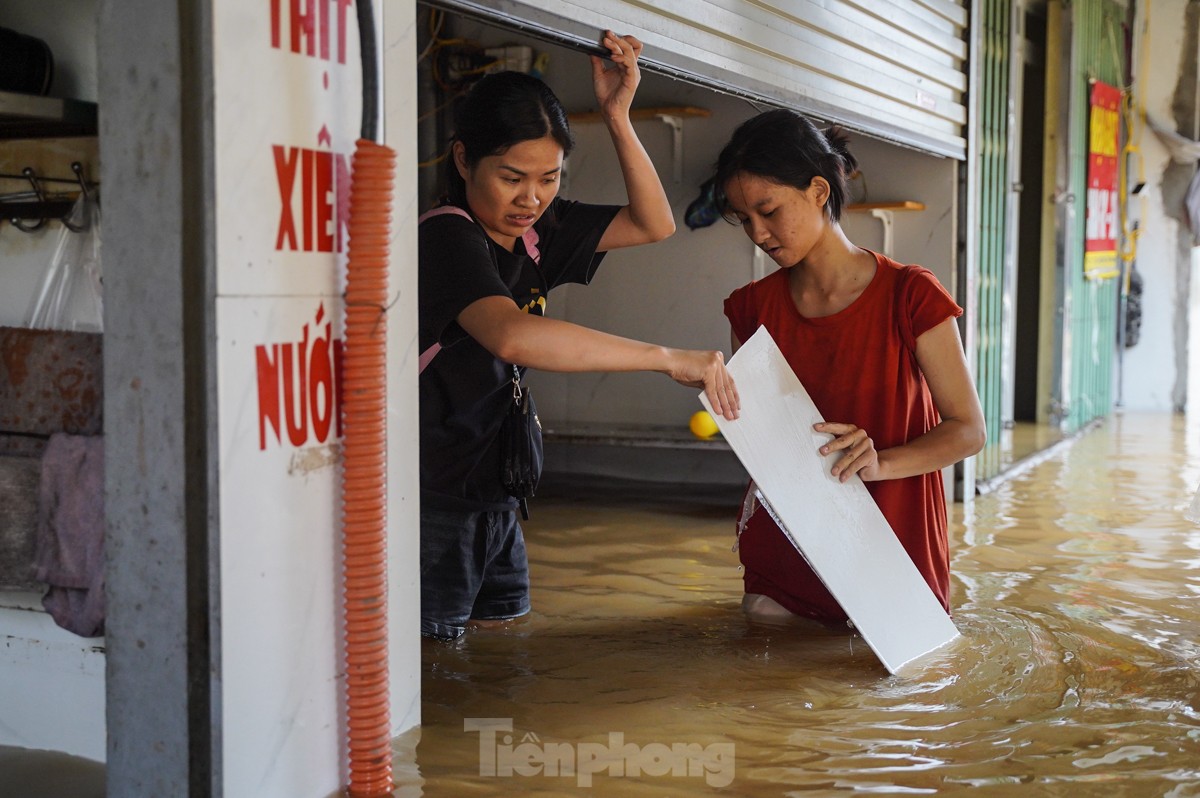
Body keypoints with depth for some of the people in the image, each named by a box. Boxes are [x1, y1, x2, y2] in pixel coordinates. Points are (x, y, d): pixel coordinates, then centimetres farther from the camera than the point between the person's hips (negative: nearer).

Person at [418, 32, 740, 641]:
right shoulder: (447, 237, -20)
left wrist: (617, 115, -4)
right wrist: (669, 358, -39)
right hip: (429, 508, -8)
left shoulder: (535, 230, 4)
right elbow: (511, 335, -39)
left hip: (490, 501, 8)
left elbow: (653, 224, 10)